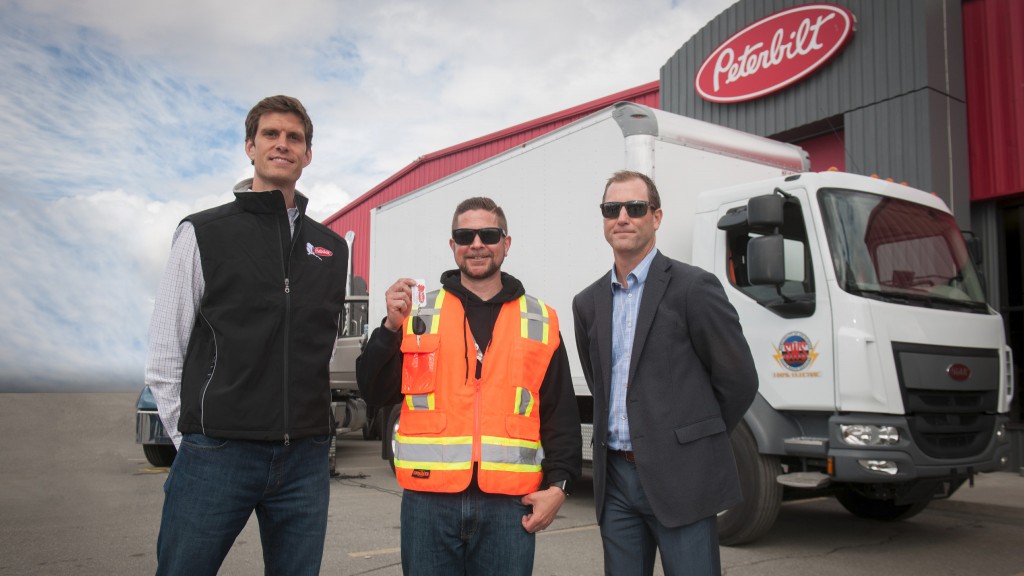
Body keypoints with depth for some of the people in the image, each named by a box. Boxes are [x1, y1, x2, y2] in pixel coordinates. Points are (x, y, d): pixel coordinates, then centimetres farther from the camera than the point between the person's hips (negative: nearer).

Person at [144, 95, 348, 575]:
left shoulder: (331, 248, 12)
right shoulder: (204, 233, 3)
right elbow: (164, 355, 3)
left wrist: (314, 433, 10)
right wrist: (190, 438, -2)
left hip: (306, 458, 3)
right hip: (216, 454, -3)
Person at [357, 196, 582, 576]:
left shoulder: (540, 322, 7)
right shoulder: (419, 313, 7)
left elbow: (561, 414, 7)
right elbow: (376, 394, 3)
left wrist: (558, 484, -2)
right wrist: (392, 327, -9)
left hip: (509, 503, 0)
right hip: (429, 499, 0)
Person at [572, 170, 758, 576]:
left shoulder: (693, 287, -7)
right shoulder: (588, 303, 10)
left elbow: (738, 379, -4)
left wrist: (697, 442, 4)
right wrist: (620, 438, 13)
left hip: (680, 479, -5)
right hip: (615, 479, 5)